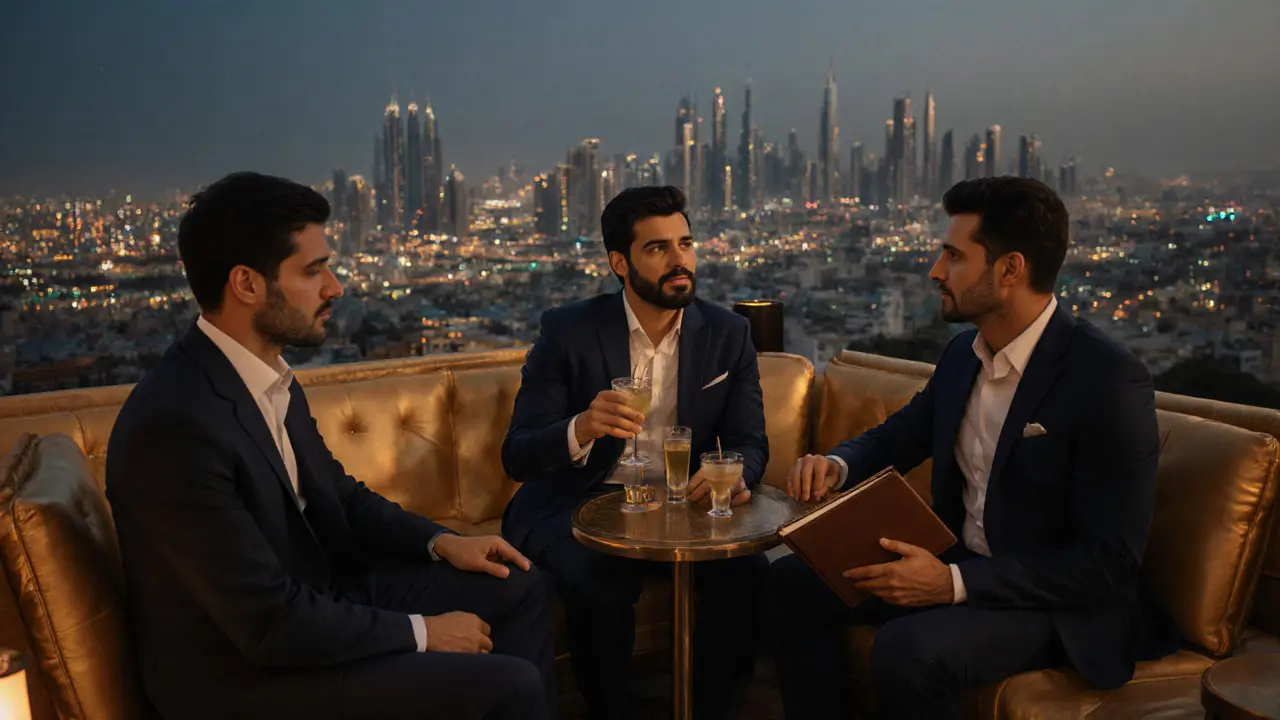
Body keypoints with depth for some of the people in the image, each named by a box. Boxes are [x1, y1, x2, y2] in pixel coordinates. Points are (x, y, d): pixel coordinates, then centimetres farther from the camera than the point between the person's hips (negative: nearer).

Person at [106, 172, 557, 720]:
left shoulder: (267, 372, -1)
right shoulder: (176, 425, -28)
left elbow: (336, 492, 14)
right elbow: (270, 623, -26)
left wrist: (439, 541, 2)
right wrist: (420, 632, -16)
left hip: (309, 594, 9)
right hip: (245, 669, -9)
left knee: (521, 591, 9)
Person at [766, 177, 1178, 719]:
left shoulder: (1110, 380, -21)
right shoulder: (963, 354, 1)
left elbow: (1110, 563, -22)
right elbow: (896, 437, 16)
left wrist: (956, 582, -29)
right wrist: (836, 465, -8)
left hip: (1055, 598, -7)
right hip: (955, 564, 7)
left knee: (906, 651, -32)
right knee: (792, 582, 0)